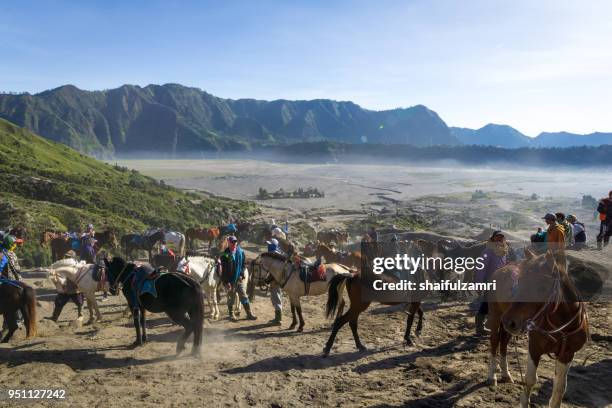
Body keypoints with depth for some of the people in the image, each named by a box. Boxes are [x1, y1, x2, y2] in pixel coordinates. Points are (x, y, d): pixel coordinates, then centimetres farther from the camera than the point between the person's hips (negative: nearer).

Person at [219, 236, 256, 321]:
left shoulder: (241, 252, -2)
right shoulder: (225, 255, -12)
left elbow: (244, 264, 6)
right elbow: (223, 270, -11)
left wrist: (242, 274, -6)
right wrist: (226, 282, -14)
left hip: (240, 279, 3)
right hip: (230, 280, -2)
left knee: (244, 296, 6)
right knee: (231, 298, 10)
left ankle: (249, 314, 12)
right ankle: (231, 314, 25)